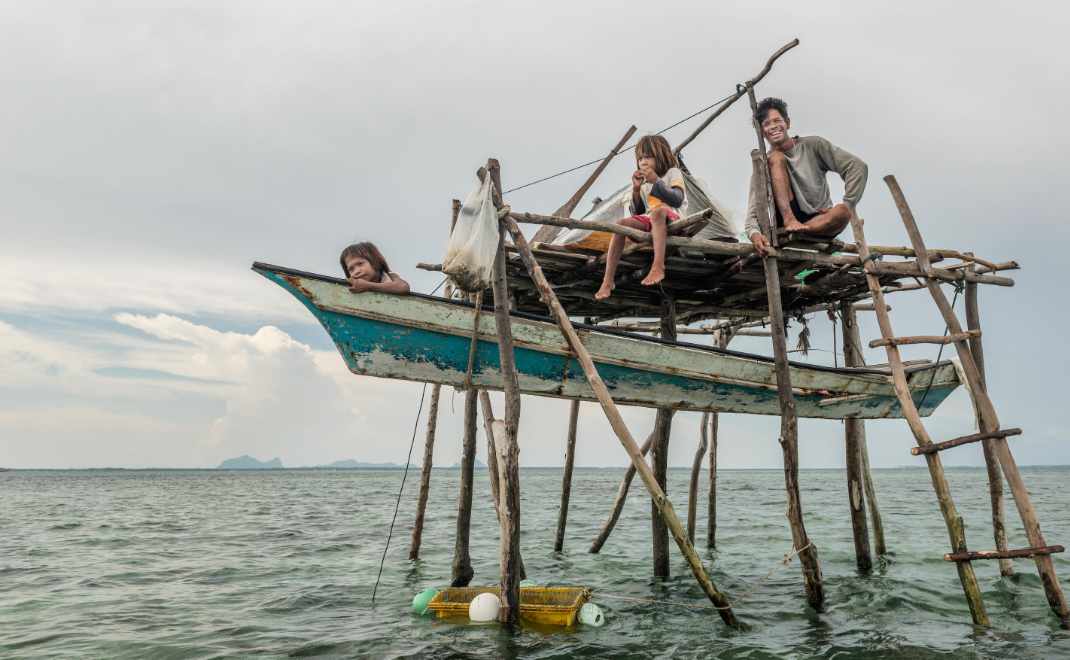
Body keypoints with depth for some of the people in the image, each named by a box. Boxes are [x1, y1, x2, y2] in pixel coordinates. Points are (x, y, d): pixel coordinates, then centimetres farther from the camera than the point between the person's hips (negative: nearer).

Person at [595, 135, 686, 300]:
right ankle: (607, 281, -27)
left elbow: (677, 201, -12)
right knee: (621, 224, -22)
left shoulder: (673, 173, 5)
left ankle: (658, 267, -47)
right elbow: (636, 213, 13)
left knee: (658, 210, -38)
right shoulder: (643, 181, 18)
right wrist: (636, 189, -1)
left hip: (670, 221, -5)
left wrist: (656, 181, -18)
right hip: (648, 222, 5)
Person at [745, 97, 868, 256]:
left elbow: (858, 167, -3)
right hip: (787, 219, -1)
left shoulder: (812, 146, 2)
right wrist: (755, 234, -33)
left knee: (842, 212, -35)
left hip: (820, 223, 1)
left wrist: (847, 205, -14)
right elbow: (753, 213, -10)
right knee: (776, 157, -17)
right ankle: (789, 221, -33)